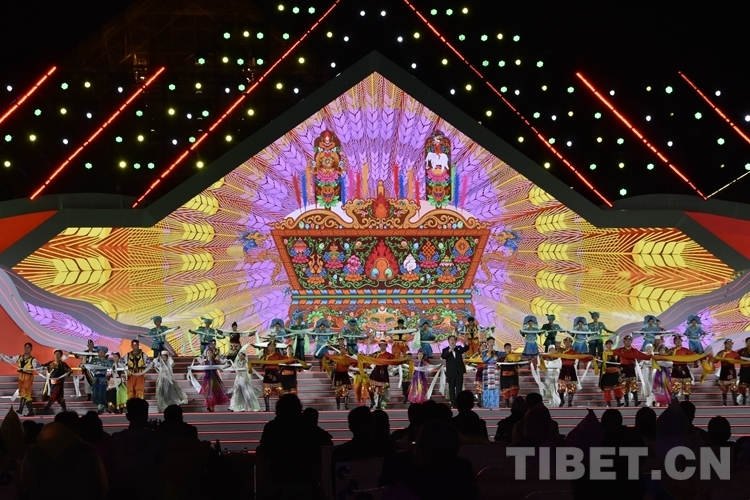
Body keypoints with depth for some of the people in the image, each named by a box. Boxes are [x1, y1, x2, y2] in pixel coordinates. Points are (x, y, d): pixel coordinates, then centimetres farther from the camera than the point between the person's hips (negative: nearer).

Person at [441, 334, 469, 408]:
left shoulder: (459, 348, 11)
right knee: (451, 388, 2)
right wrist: (449, 350, -29)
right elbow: (443, 356, -15)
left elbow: (465, 349, -8)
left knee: (459, 388, -1)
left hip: (459, 371, 1)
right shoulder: (445, 350, 4)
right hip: (450, 372, -1)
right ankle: (453, 404, 4)